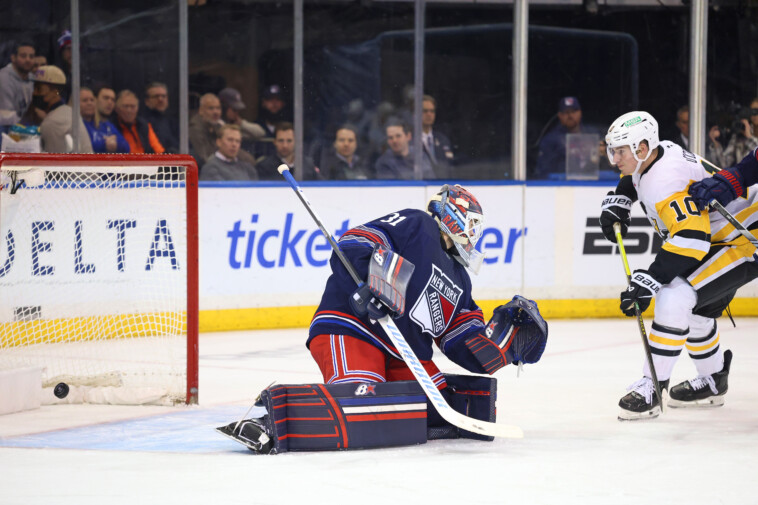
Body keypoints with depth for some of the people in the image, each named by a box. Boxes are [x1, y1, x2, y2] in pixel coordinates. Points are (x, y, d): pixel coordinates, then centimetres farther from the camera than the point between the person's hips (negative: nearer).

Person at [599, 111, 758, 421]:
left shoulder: (668, 181, -28)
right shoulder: (658, 153, 2)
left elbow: (691, 239, -37)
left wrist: (646, 282, -37)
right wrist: (617, 202, 14)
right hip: (717, 239, 11)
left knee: (673, 299, -22)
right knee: (692, 309, 23)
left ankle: (651, 389, -18)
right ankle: (713, 382, 41)